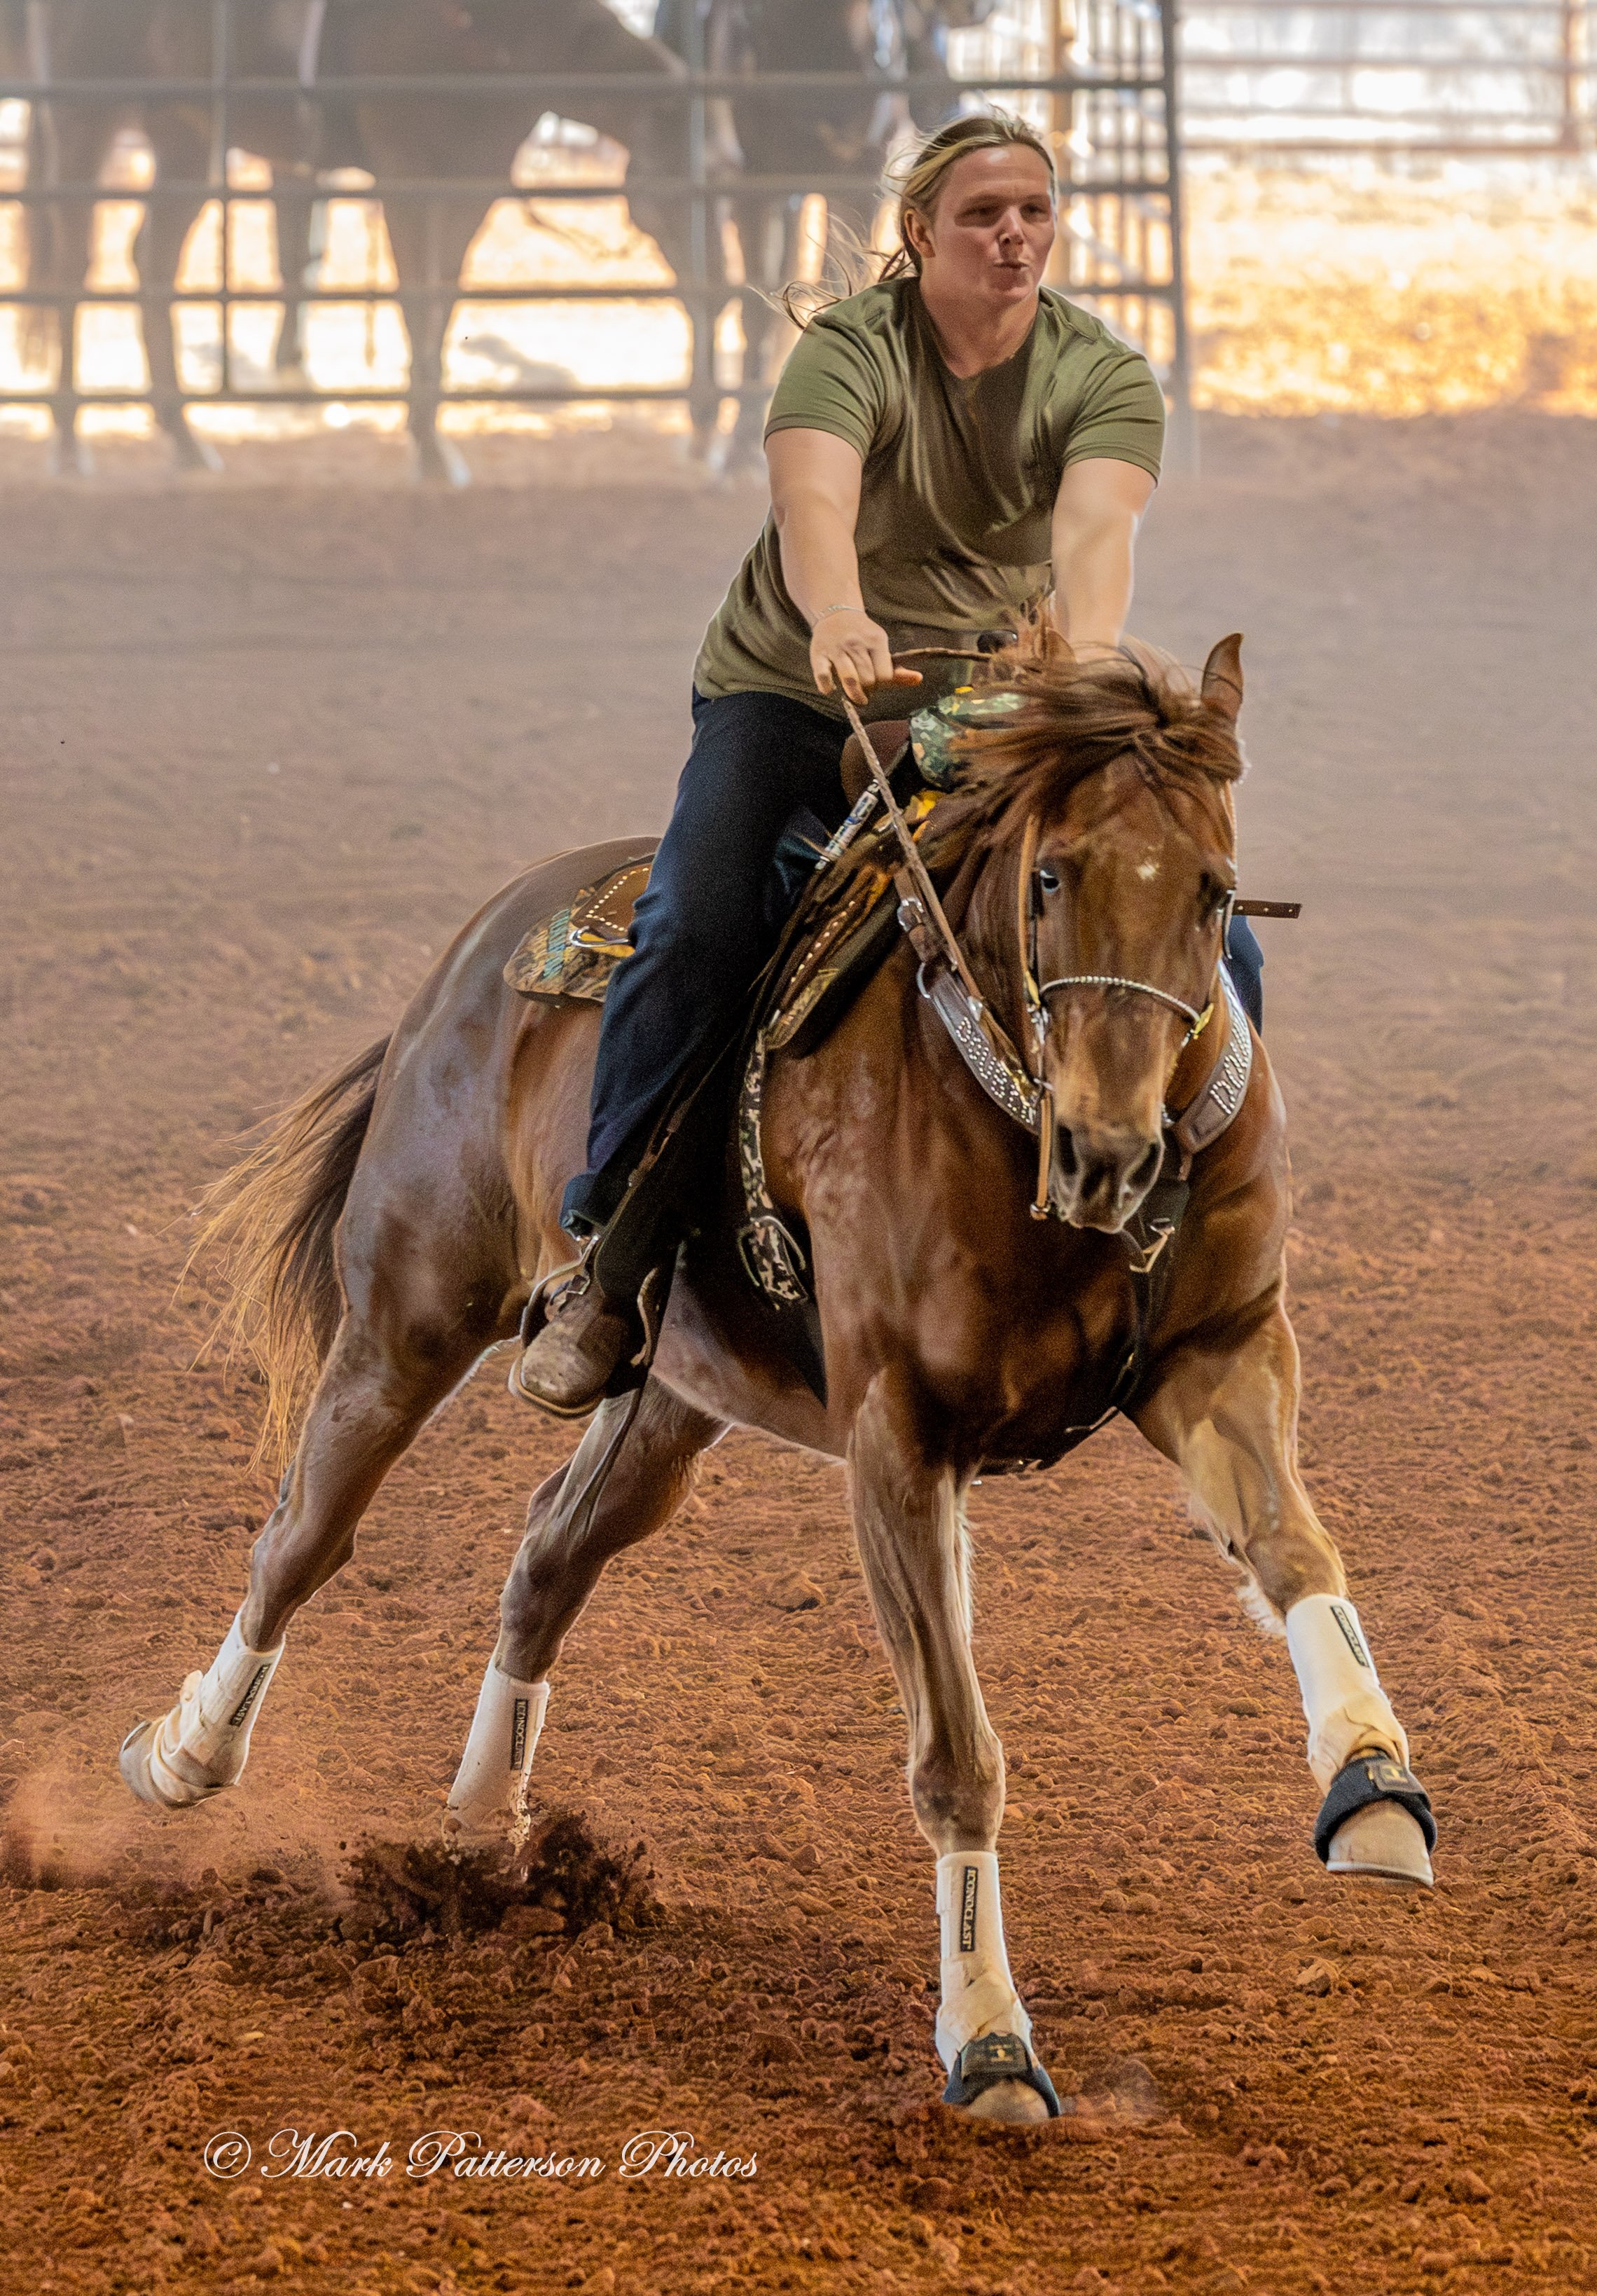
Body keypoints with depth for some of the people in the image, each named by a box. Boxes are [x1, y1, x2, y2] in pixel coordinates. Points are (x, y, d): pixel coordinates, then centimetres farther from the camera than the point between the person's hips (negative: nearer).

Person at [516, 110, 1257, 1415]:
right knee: (697, 927, -27)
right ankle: (601, 1257, -16)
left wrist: (1087, 658, -49)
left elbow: (1095, 530, -27)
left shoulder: (1105, 379, -7)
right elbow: (813, 501, -34)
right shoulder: (847, 353, -14)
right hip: (794, 699, -2)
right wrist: (840, 625, -57)